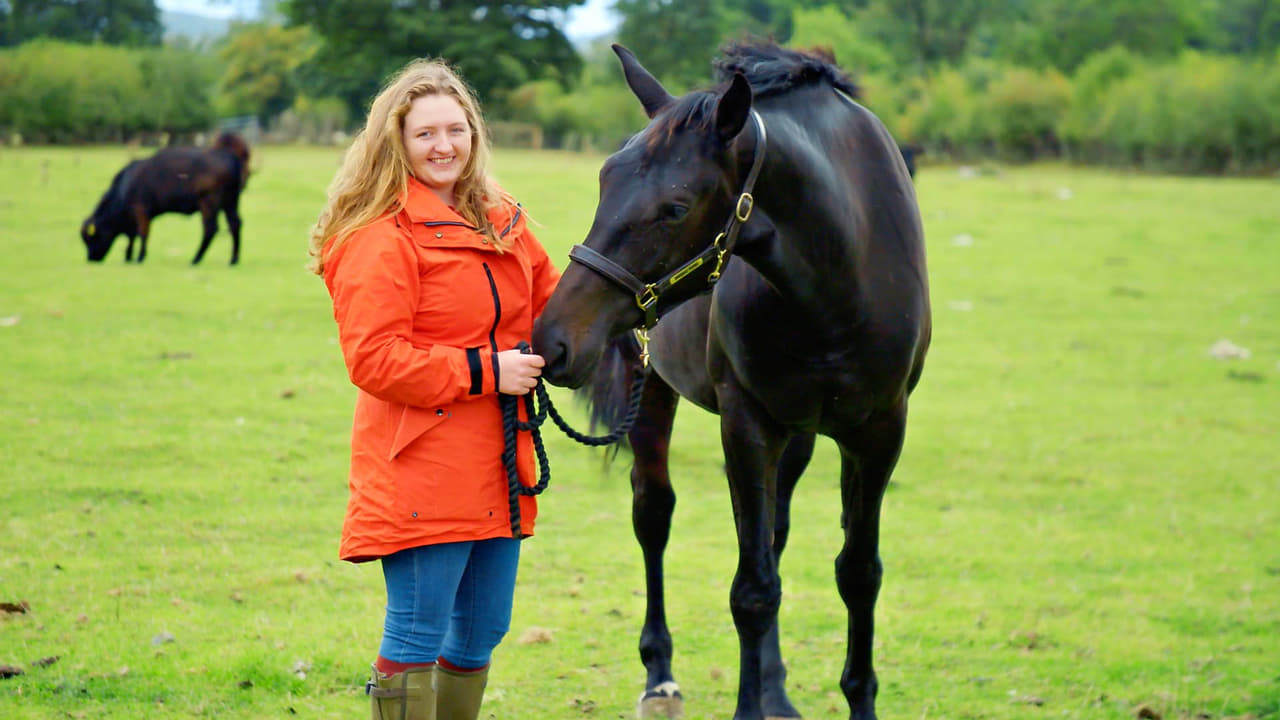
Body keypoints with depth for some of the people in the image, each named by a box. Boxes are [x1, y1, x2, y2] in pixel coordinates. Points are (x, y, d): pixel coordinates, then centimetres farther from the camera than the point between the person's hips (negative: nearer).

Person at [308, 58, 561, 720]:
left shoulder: (503, 223, 15)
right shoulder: (380, 239, -11)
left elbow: (550, 303, 27)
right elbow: (374, 360, -18)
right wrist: (484, 371, -20)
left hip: (498, 470, 8)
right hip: (421, 472, -8)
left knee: (480, 634, 14)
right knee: (417, 635, -6)